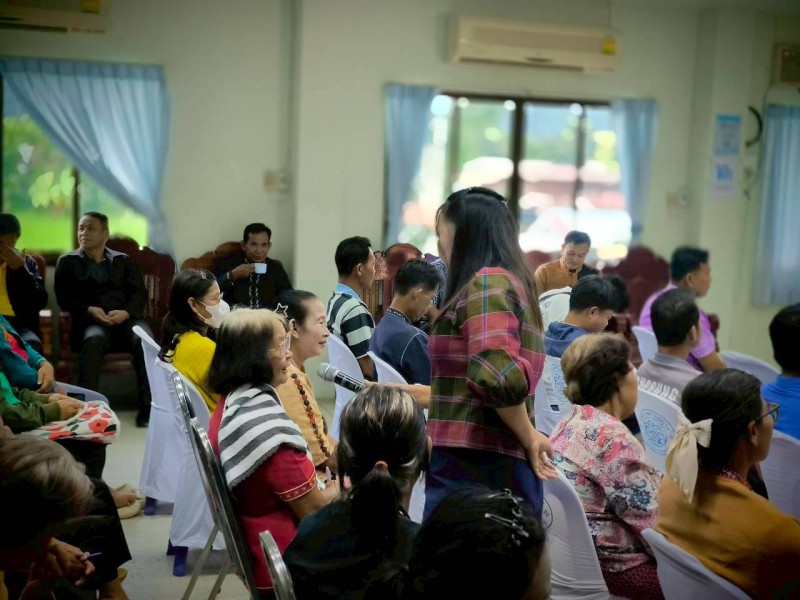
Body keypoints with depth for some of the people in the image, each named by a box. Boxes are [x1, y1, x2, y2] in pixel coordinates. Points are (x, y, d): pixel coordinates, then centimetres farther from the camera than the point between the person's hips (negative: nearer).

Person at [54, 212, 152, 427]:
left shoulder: (123, 260, 21)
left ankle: (148, 405, -31)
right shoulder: (67, 261, 17)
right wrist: (88, 310, -14)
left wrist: (126, 312, -11)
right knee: (94, 341, -38)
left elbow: (140, 293, 10)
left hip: (125, 318, 1)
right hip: (91, 320, -1)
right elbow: (63, 298, 5)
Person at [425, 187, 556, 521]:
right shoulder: (506, 282, 20)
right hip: (493, 468, 9)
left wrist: (529, 438, -10)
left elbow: (500, 376, -24)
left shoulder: (486, 283, -9)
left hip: (474, 469, -9)